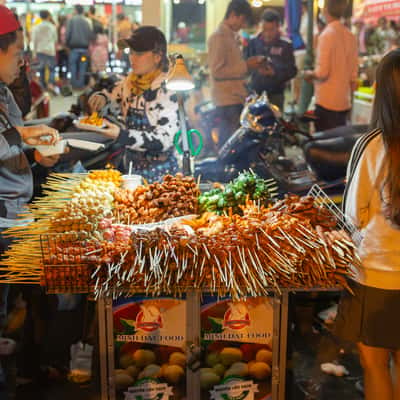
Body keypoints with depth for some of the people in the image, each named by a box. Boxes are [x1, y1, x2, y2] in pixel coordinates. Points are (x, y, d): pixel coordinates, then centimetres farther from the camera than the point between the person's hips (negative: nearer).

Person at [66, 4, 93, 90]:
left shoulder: (72, 20, -2)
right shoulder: (86, 21, 4)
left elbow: (68, 33, -6)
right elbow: (90, 34, 1)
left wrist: (67, 44, 4)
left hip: (74, 46, -2)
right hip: (84, 47, 2)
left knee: (73, 65, 6)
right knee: (82, 67, 6)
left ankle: (74, 84, 4)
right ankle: (81, 84, 5)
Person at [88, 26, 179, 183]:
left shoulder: (167, 91, -17)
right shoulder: (129, 83, 3)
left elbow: (164, 140, -22)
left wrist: (122, 135, -30)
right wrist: (102, 99, -2)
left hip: (157, 173, -6)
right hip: (129, 165, 6)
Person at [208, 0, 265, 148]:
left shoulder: (232, 36, 17)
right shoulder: (218, 37, -12)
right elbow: (217, 71, -19)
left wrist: (249, 62, 7)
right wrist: (245, 66, -16)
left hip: (237, 97, 9)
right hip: (227, 100, -9)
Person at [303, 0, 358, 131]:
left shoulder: (327, 34, -15)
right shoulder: (350, 36, 6)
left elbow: (322, 72, -19)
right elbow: (353, 73, 10)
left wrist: (309, 74, 1)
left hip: (327, 102, -7)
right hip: (344, 101, 7)